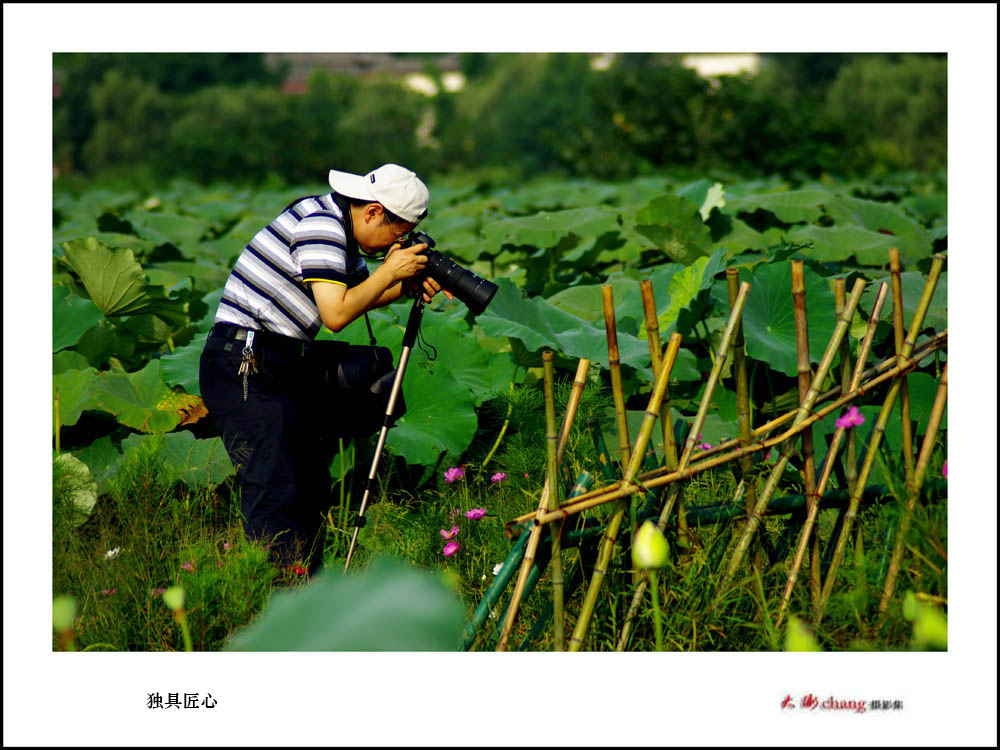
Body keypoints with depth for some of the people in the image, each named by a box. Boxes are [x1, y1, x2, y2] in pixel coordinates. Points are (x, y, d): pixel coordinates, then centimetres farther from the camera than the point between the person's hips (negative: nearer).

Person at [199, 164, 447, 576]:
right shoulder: (320, 225, -17)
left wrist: (407, 286, 4)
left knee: (310, 484, 10)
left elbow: (357, 291, 20)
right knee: (276, 492, -16)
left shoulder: (337, 226, 13)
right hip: (246, 370, -10)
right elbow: (336, 314, -23)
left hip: (279, 369, 10)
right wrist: (390, 272, -12)